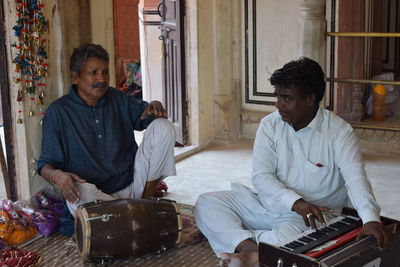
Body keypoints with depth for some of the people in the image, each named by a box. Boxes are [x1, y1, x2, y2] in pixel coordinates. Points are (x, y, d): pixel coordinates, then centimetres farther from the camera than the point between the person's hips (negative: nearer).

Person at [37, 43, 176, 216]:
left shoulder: (118, 99, 10)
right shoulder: (58, 112, -3)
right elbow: (45, 164, -4)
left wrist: (154, 108, -7)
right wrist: (56, 176, -30)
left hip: (133, 186, 4)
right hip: (95, 193, -4)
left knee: (163, 126, -9)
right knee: (81, 193, -41)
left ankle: (147, 200, -6)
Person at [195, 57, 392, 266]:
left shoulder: (338, 131, -11)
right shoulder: (270, 124, -2)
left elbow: (355, 178, -24)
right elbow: (261, 176, -10)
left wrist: (371, 219, -43)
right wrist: (296, 202, -28)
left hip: (311, 215, -4)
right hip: (268, 203, 5)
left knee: (289, 237, -39)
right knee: (207, 203, -12)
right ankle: (250, 249, -32)